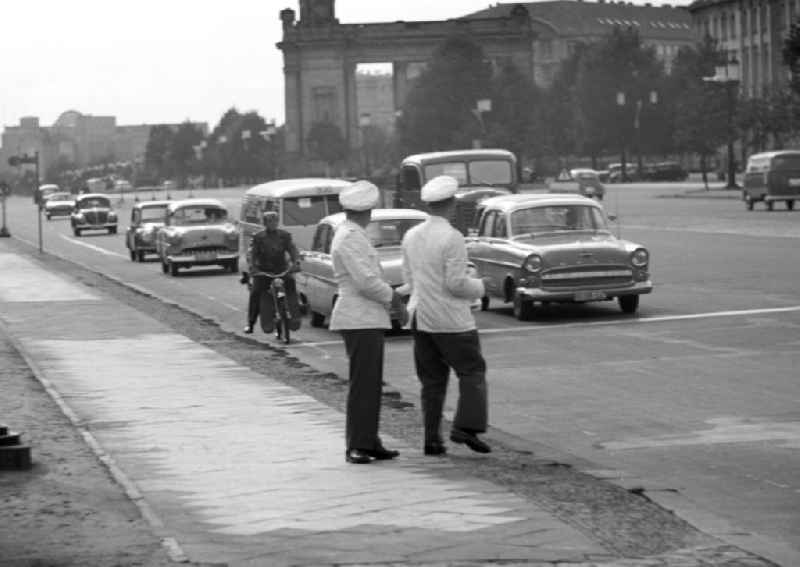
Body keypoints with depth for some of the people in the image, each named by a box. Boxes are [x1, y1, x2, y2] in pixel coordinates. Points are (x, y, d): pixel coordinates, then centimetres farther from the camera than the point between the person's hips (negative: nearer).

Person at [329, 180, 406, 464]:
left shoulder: (354, 235, 18)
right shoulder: (351, 237, -15)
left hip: (368, 319, 10)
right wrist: (392, 297, -6)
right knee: (362, 383, -9)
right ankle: (356, 446, -8)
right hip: (359, 320, -10)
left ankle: (369, 443, 15)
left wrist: (390, 297, 13)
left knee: (371, 384, 11)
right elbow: (366, 281, -21)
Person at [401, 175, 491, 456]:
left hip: (420, 317, 6)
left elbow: (409, 279, 12)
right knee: (472, 371, 5)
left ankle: (432, 439, 7)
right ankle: (465, 427, -8)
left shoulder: (411, 236, 6)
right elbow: (456, 283, -17)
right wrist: (479, 287, 1)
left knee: (432, 380, 10)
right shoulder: (452, 238, -16)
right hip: (450, 320, -6)